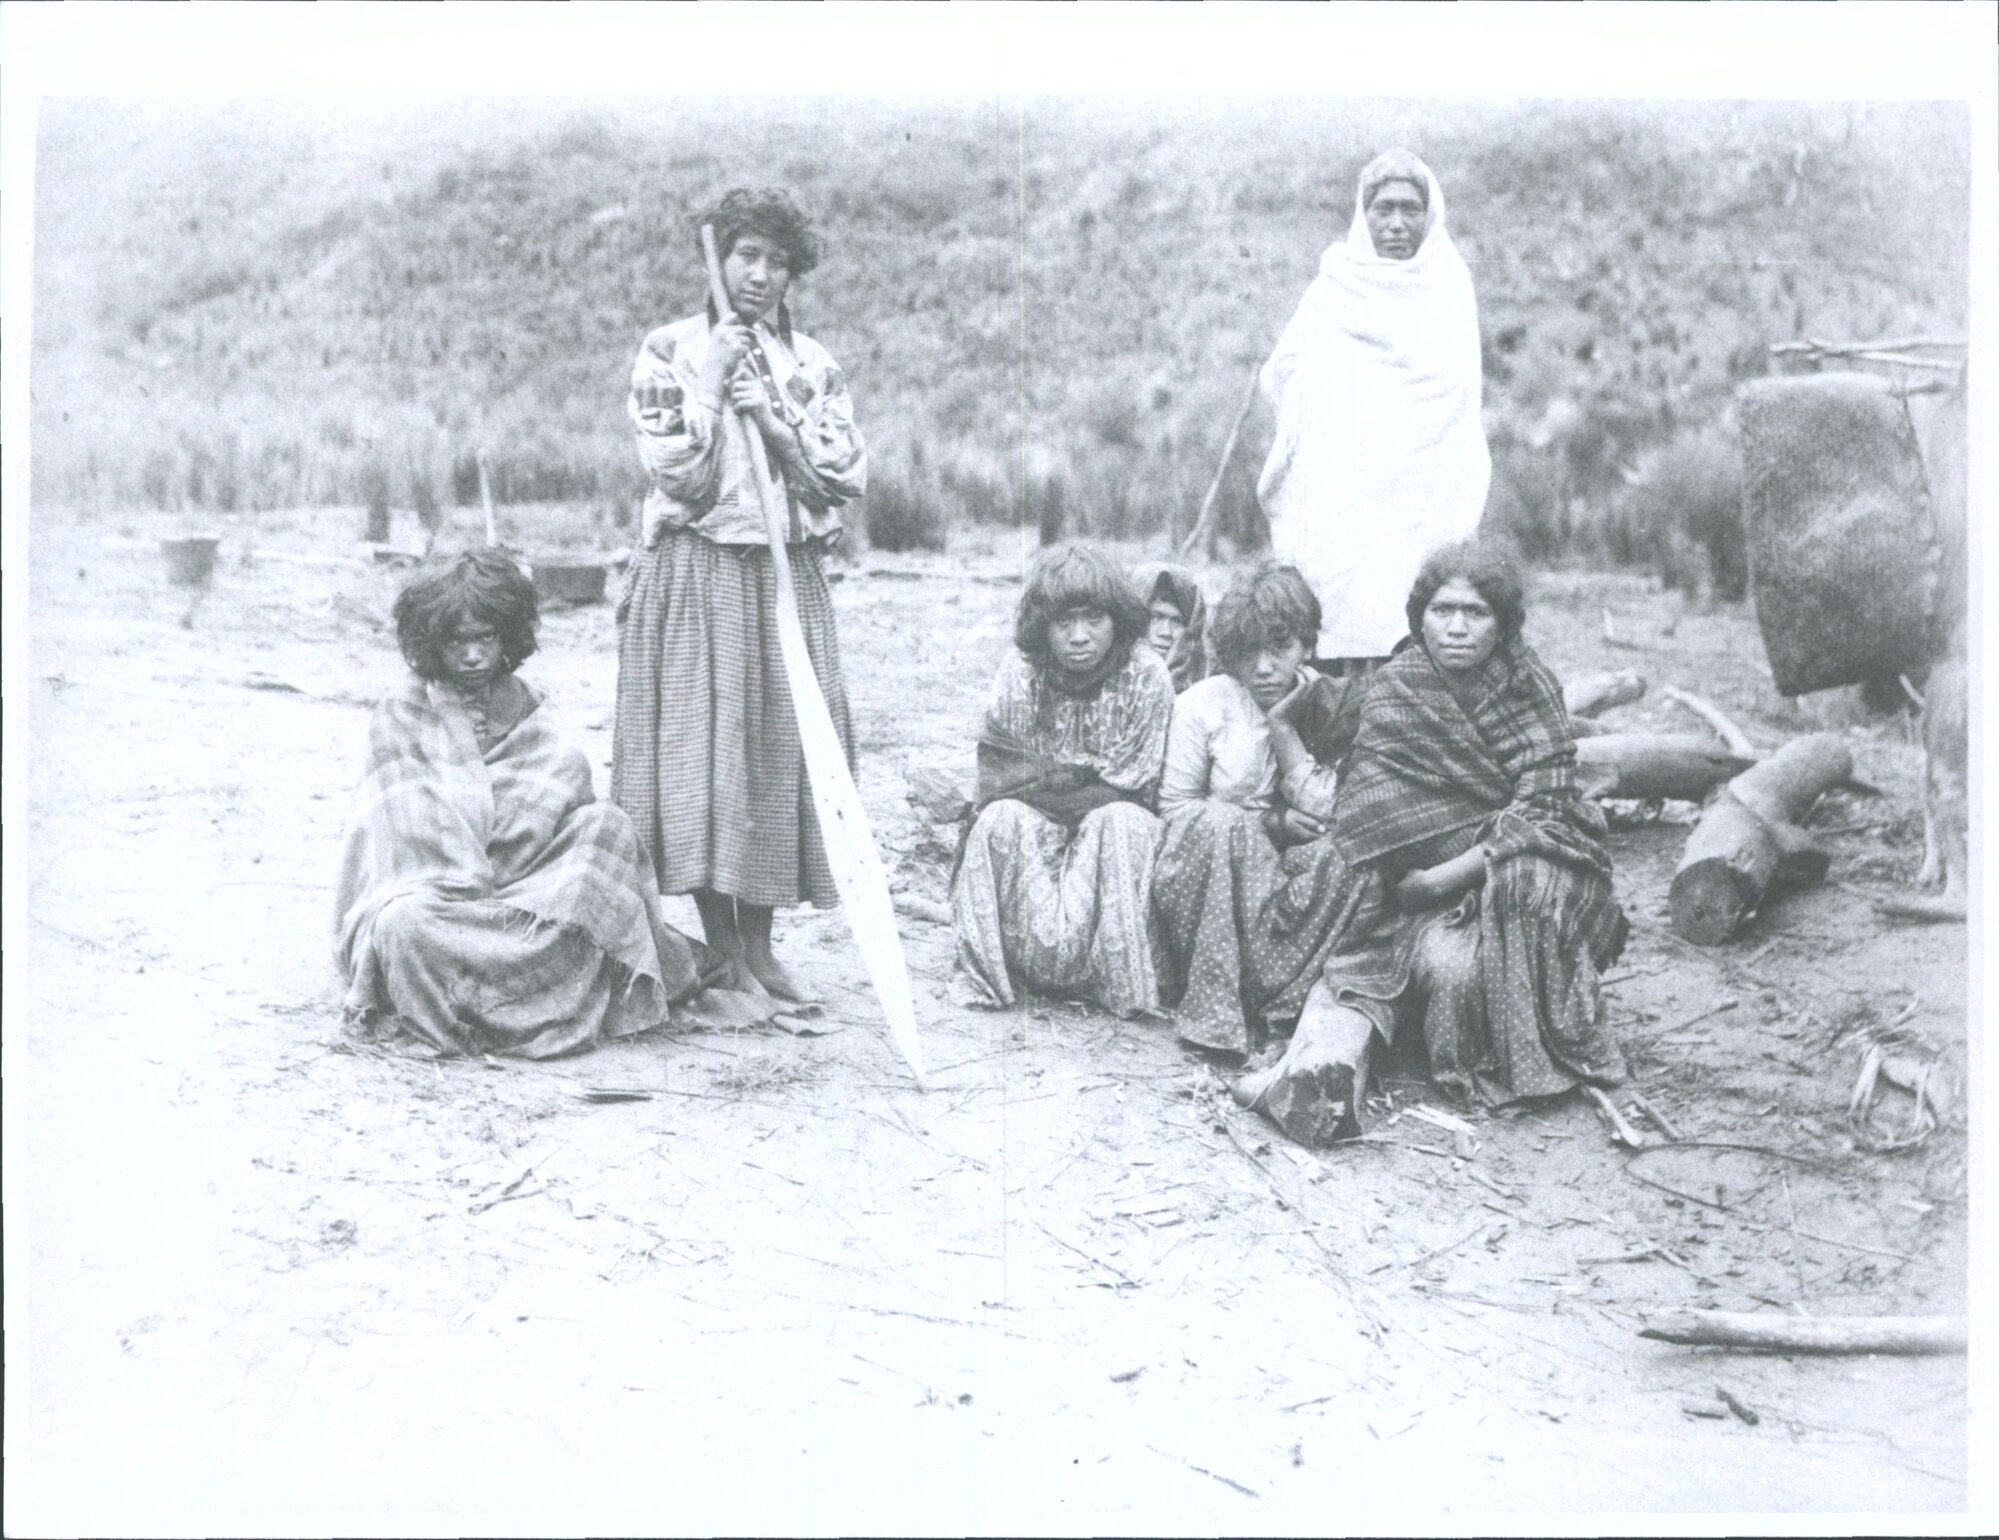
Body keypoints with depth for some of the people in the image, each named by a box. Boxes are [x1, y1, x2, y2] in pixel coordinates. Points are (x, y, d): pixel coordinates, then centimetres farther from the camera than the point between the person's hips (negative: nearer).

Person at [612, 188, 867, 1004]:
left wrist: (772, 417, -7)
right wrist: (714, 379, -9)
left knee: (780, 748, 2)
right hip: (695, 576, -3)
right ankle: (717, 943, 4)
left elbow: (851, 474, 2)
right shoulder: (671, 351, 3)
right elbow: (679, 473, -8)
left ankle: (758, 943, 12)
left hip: (786, 579, 3)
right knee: (698, 748, -6)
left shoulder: (814, 365, 12)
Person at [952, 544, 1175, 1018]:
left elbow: (1133, 785, -13)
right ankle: (995, 969, -15)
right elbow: (998, 781, -12)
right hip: (1032, 836, 1)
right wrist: (1087, 776, -20)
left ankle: (1123, 980, -20)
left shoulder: (1146, 676, -13)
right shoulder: (1018, 676, -9)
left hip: (1112, 836, -1)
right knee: (1002, 819, -30)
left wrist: (1044, 778, -17)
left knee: (1121, 822, -33)